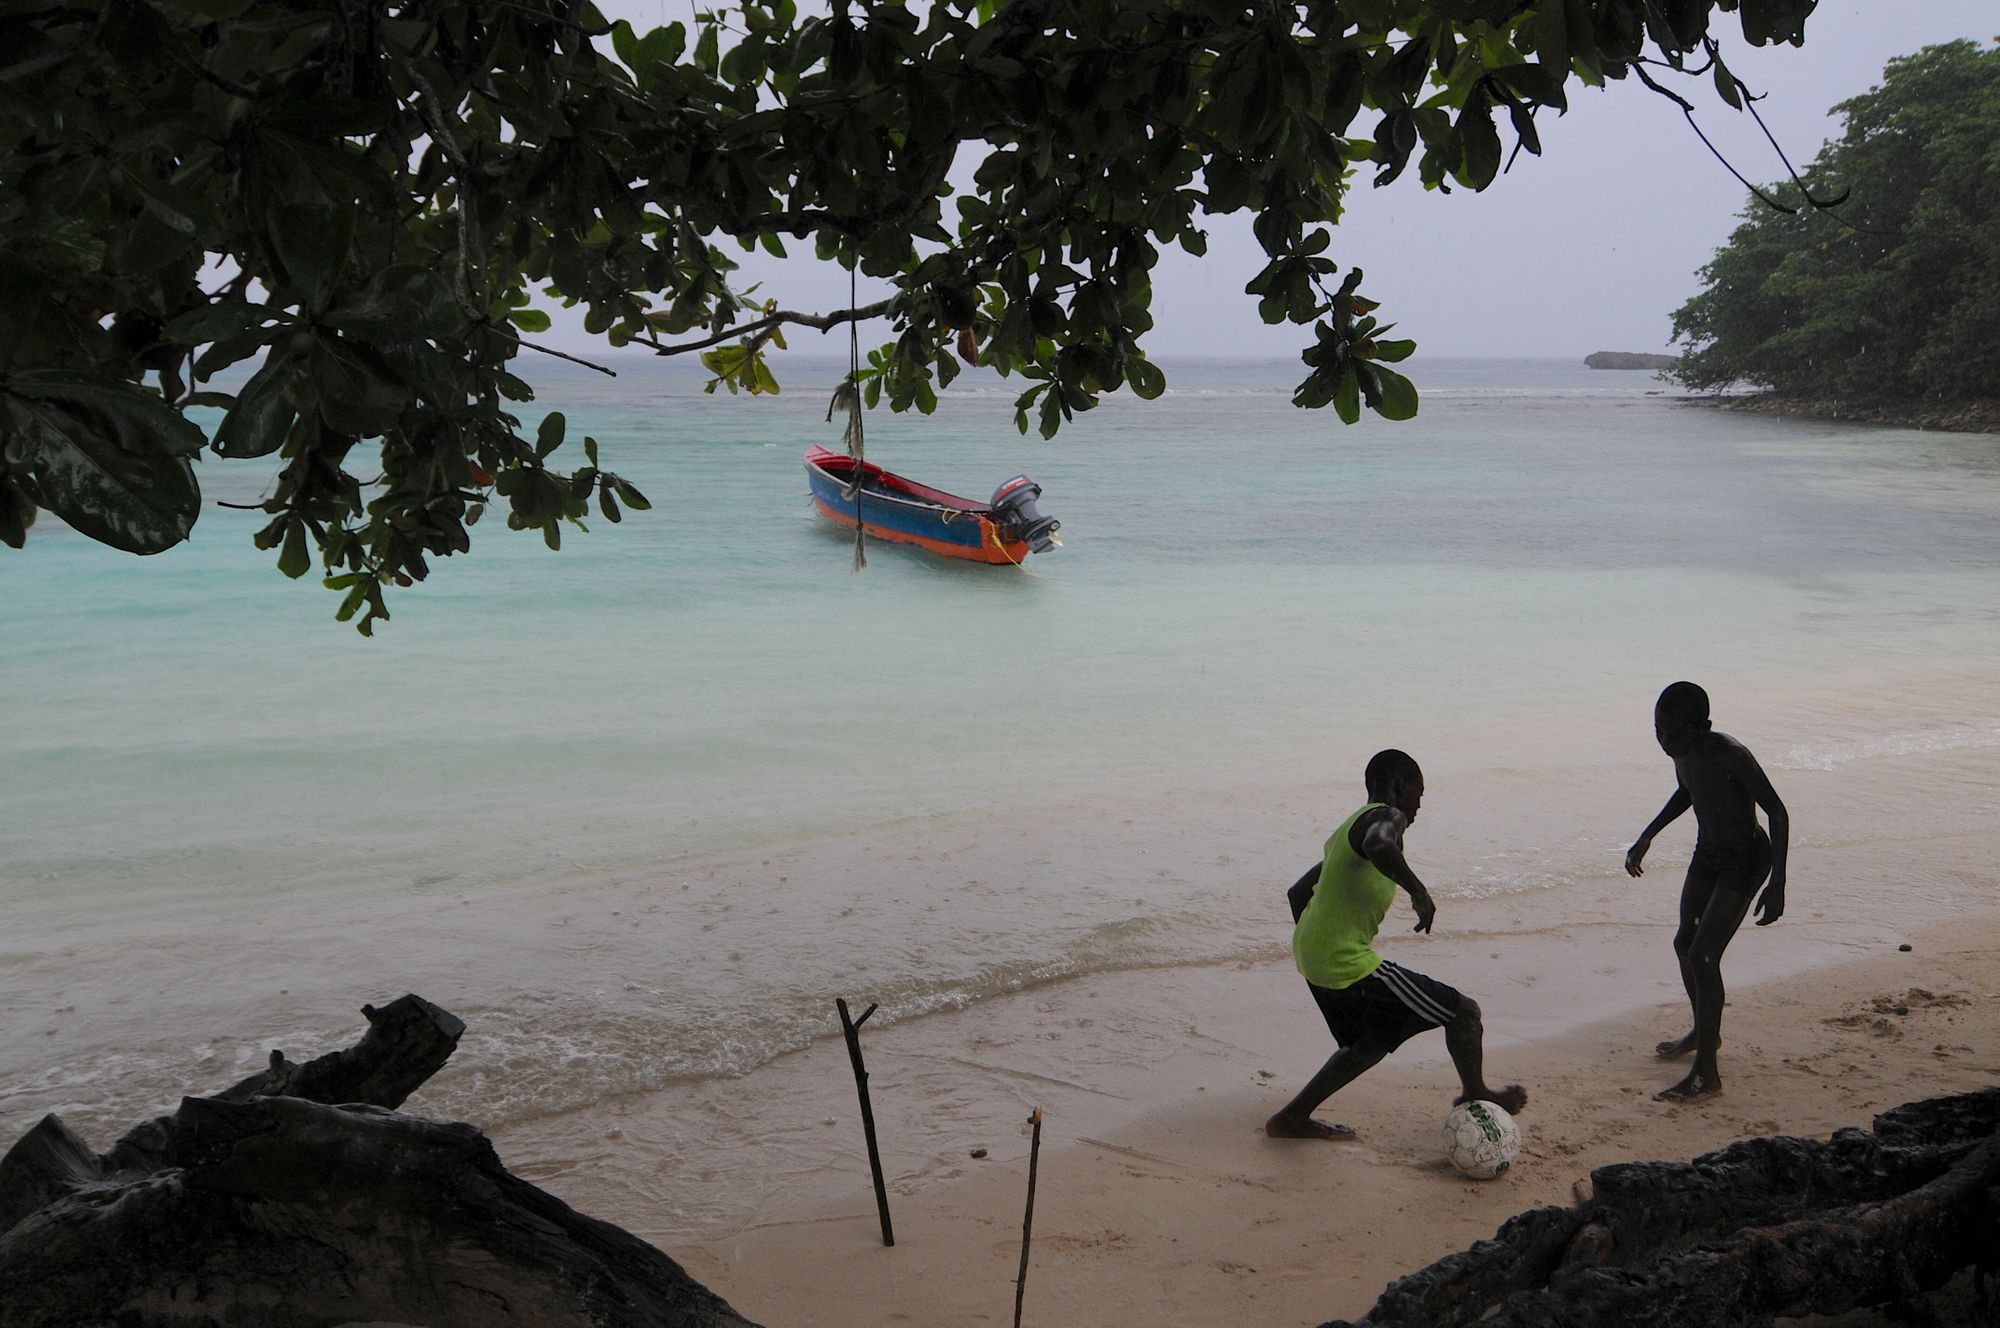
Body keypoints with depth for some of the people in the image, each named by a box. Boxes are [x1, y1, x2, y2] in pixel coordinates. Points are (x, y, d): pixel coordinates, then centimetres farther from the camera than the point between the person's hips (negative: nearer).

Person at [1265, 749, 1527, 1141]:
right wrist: (1417, 889, -27)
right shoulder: (1387, 817, -10)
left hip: (1312, 957, 10)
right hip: (1348, 965, -10)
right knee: (1463, 1012, 2)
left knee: (1373, 1042, 29)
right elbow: (1378, 847, -38)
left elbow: (1297, 892, 26)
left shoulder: (1350, 826, 19)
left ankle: (1292, 1118, 29)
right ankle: (1475, 1096, 26)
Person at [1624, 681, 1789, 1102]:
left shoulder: (1731, 756, -29)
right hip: (1707, 853, 9)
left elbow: (1777, 813, -23)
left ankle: (1705, 1074, -9)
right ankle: (1704, 1031, 44)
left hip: (1746, 859, -9)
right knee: (1685, 945, 19)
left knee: (1703, 956, -14)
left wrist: (1777, 886, -26)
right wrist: (1646, 838, 17)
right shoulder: (1682, 751, -6)